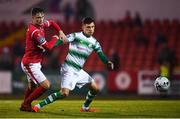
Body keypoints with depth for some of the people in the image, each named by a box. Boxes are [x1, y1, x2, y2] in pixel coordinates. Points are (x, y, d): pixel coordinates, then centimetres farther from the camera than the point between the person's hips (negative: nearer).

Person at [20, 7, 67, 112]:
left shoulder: (41, 24, 3)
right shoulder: (35, 31, -26)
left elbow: (51, 23, 25)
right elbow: (48, 47, -25)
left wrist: (61, 32, 10)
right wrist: (55, 38, -7)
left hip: (34, 63, 10)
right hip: (31, 64, -10)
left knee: (32, 86, 24)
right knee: (45, 85, -13)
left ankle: (24, 106, 38)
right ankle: (26, 104, -2)